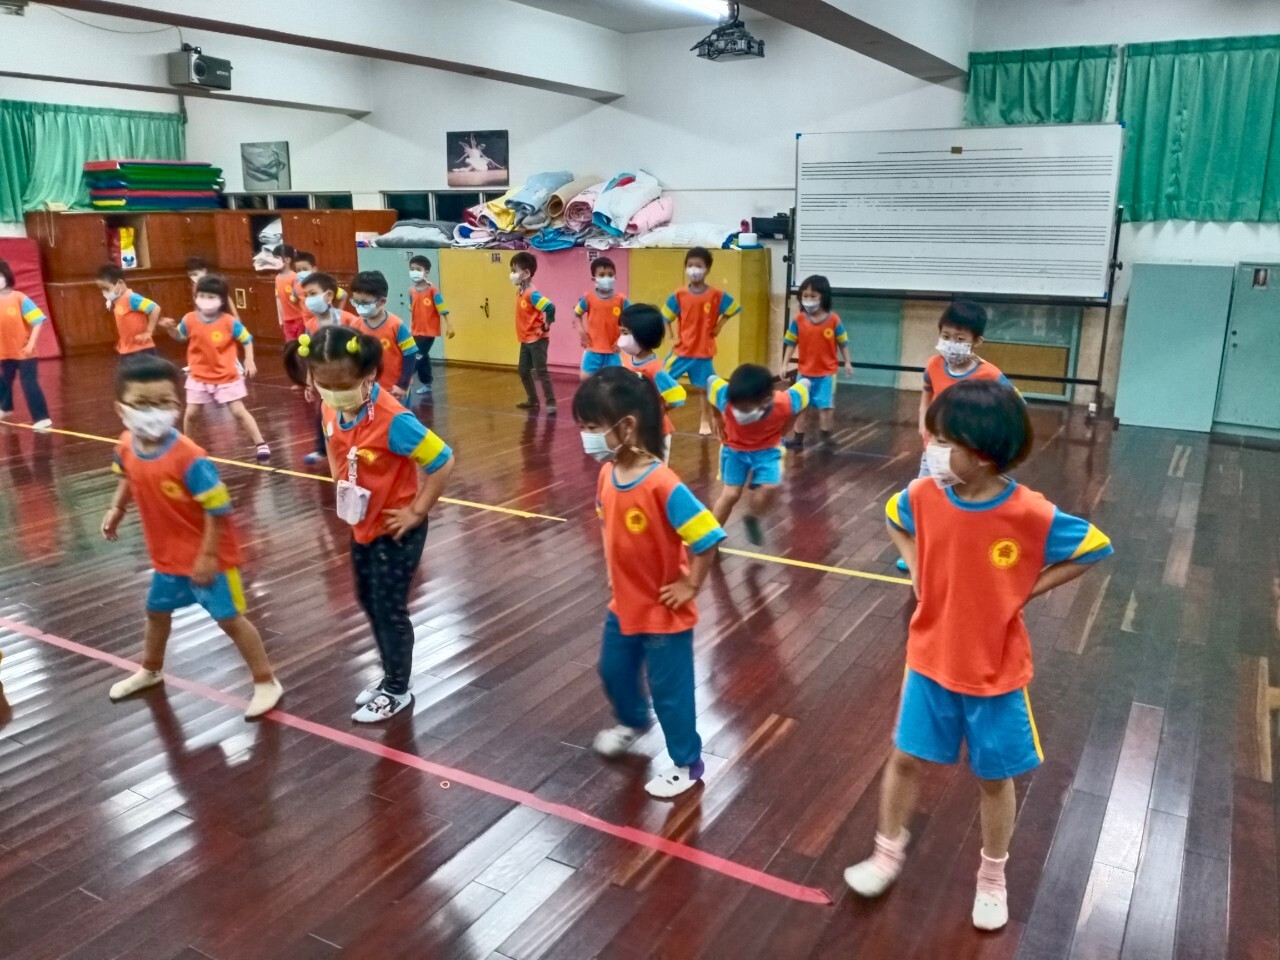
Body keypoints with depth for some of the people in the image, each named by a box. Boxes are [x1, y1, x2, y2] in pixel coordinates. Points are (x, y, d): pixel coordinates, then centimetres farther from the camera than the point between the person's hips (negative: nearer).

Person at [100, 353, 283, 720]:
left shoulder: (188, 457, -31)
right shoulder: (127, 446, -9)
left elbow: (218, 508, -26)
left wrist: (208, 556, -23)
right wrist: (117, 510, 10)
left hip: (207, 556, -7)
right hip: (167, 554, 7)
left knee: (230, 619, 0)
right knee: (156, 611, 27)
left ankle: (266, 682, 15)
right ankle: (151, 670, 53)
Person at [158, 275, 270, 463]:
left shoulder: (229, 322, -17)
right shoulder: (189, 320, -11)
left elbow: (247, 339, -4)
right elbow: (179, 337, 9)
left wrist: (249, 361, -13)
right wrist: (170, 328, -11)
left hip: (227, 377, -3)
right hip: (199, 376, 3)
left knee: (238, 411, -3)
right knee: (192, 413, 9)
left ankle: (260, 444, 5)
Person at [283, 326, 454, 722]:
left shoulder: (392, 420, -31)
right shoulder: (332, 410, -7)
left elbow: (443, 462, -28)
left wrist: (417, 511, -21)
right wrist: (341, 488, 7)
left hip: (395, 530, -8)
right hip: (362, 526, 8)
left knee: (389, 608, 4)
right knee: (369, 603, 19)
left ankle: (398, 690, 24)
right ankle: (390, 676, 38)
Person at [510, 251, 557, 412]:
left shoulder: (532, 293, -21)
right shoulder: (519, 292, 6)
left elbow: (550, 307, -31)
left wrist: (546, 326, -21)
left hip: (537, 340, -9)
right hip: (525, 340, 9)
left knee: (541, 371, -6)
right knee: (523, 371, 15)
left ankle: (551, 403, 0)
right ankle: (532, 400, 27)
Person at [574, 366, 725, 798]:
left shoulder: (662, 485, -31)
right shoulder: (607, 475, -6)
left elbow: (707, 536, -28)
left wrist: (689, 587, -20)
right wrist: (613, 571, 10)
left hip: (664, 614, -8)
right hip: (623, 605, 8)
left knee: (669, 690, 8)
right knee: (613, 672, 26)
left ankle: (686, 764, 30)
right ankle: (633, 721, 56)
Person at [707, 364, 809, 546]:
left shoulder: (785, 403, -38)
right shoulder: (725, 398, -40)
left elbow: (804, 385, -16)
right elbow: (711, 381, -17)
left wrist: (785, 426, -13)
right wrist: (718, 420, -8)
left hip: (768, 449, 0)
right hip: (734, 447, 0)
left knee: (770, 488, -18)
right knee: (730, 494, -4)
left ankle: (752, 519, 14)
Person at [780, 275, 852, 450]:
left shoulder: (833, 320, -10)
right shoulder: (798, 320, -7)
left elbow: (842, 343, -1)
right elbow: (791, 343, -2)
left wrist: (847, 362, 0)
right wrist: (785, 364, -7)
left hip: (827, 373, -2)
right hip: (805, 372, 2)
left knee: (826, 406, 2)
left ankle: (826, 439, 18)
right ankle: (797, 438, 21)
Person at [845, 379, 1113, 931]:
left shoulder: (1031, 514, -24)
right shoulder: (924, 497, -13)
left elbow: (1097, 549, -8)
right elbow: (894, 521, 11)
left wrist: (1027, 591, -12)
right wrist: (917, 572, -2)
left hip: (995, 671, -2)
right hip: (930, 660, 3)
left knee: (994, 777, 15)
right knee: (906, 758, 14)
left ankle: (992, 877, 39)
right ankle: (888, 853, 38)